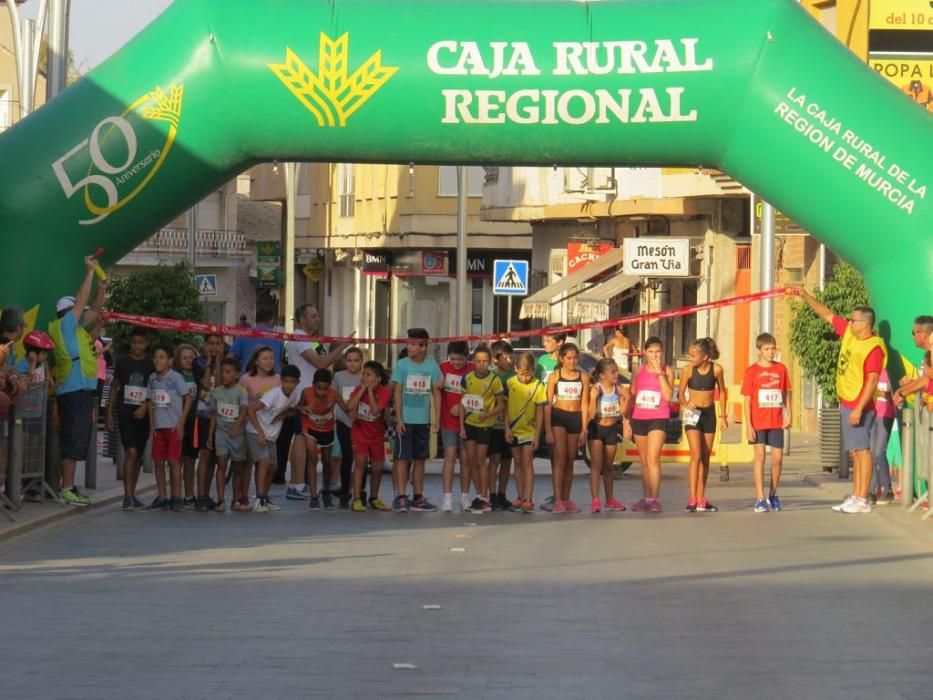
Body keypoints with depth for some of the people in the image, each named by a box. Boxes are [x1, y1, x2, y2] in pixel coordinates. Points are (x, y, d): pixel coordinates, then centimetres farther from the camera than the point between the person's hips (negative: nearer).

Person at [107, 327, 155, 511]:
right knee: (131, 452, -16)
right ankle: (127, 495, -18)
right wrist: (109, 413, 6)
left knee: (138, 456, 8)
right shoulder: (122, 362, 4)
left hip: (143, 415, 2)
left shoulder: (151, 365, 4)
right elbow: (114, 388, 10)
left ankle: (131, 495, 19)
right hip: (125, 413, -2)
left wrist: (145, 407, -12)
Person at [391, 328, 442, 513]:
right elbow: (397, 392, -4)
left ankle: (418, 498, 17)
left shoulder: (432, 366, 2)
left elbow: (436, 392, 7)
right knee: (403, 457, -3)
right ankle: (401, 497, -1)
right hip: (406, 419, -3)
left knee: (420, 458, 10)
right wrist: (398, 418, -9)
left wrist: (436, 418, 2)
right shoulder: (402, 364, -4)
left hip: (424, 420, 3)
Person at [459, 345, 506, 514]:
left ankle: (484, 498, 4)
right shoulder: (468, 377, 0)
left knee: (481, 460, -3)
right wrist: (461, 426, 2)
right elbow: (463, 402, 6)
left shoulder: (494, 379, -10)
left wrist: (487, 414, -23)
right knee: (471, 459, 6)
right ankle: (479, 494, 19)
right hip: (469, 422, 4)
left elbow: (501, 404, -6)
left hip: (485, 424, -4)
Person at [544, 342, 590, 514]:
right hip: (558, 417, -3)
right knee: (560, 457, -14)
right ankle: (558, 500, -19)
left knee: (570, 460, 8)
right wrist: (548, 430, -9)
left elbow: (584, 404, 6)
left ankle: (566, 499, 16)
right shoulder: (554, 377, 0)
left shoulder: (583, 377, 6)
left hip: (576, 418, 3)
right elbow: (548, 404, -2)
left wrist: (584, 429, 1)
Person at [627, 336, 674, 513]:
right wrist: (628, 422, 10)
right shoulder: (639, 370, 9)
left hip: (658, 419, -4)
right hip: (638, 419, 4)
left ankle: (655, 499, -16)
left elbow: (668, 396, -13)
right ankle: (646, 498, 18)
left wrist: (660, 373, -15)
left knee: (653, 459, -16)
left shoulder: (667, 370, 0)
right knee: (644, 462, 11)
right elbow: (632, 397, 13)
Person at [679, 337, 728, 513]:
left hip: (709, 414, 3)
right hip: (693, 414, -3)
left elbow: (721, 391, 6)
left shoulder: (716, 369, -8)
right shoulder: (688, 369, -12)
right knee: (696, 456, -13)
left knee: (706, 458, 8)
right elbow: (681, 394, -4)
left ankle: (701, 499, 16)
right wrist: (686, 403, -26)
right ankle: (693, 499, -14)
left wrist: (723, 415, 7)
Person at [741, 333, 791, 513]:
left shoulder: (781, 369, 5)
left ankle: (773, 495, 22)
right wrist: (748, 425, -7)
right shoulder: (752, 371, -2)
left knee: (777, 458, 4)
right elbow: (747, 400, -2)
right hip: (758, 422, -2)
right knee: (760, 457, -4)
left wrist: (788, 415, 0)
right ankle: (760, 499, -2)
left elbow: (786, 394, 12)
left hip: (776, 422, 2)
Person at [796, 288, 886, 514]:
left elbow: (872, 380, -22)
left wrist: (859, 409, -26)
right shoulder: (849, 333, 7)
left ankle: (862, 500, -9)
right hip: (846, 402, 9)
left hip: (859, 406, -9)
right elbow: (827, 315, 18)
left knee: (862, 450, -8)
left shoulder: (874, 347, -18)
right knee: (855, 452, 11)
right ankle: (855, 497, 14)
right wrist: (806, 296, 17)